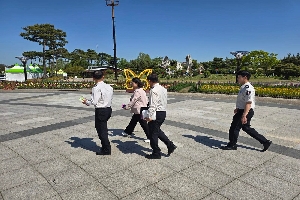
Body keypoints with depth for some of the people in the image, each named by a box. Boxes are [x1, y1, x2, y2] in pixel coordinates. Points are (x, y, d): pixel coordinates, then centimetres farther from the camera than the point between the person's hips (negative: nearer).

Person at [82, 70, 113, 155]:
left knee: (101, 130, 6)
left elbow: (94, 102, -19)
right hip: (108, 109, 8)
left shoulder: (96, 88, -17)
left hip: (100, 111, -8)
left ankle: (106, 150, 16)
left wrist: (86, 102, -2)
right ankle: (106, 148, 33)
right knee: (103, 129, 22)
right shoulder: (109, 87, 4)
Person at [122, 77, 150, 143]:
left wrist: (126, 107, -9)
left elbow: (133, 101, -19)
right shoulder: (141, 90, 11)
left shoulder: (138, 91, -20)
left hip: (140, 111, -11)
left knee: (144, 124, -4)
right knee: (133, 121, 22)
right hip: (138, 111, 11)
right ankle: (128, 132, 39)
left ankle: (150, 137, 3)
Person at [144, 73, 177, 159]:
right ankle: (170, 145, 21)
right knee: (157, 130, 24)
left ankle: (156, 153, 15)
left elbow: (153, 105, -22)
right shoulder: (163, 88, 11)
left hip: (157, 113, -9)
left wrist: (150, 116, -21)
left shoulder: (154, 90, -17)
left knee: (153, 133, 4)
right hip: (163, 112, 9)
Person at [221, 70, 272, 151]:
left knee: (234, 127, 0)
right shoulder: (244, 87, 10)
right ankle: (265, 142, 25)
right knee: (246, 128, 18)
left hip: (246, 111, -11)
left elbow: (248, 103, -26)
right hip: (242, 110, 11)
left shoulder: (248, 88, -22)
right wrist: (237, 108, 30)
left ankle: (232, 145, 16)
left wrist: (244, 115, -29)